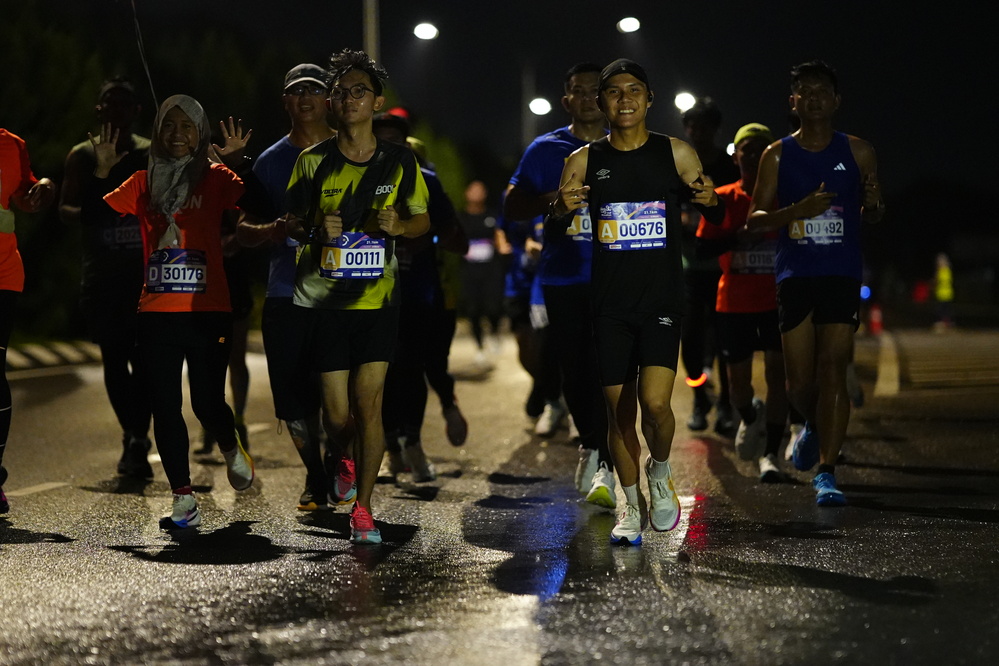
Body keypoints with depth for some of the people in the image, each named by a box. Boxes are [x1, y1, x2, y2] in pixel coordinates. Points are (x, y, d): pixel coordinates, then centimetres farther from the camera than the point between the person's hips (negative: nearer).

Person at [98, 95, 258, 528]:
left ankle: (231, 450, 32)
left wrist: (239, 165, -22)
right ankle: (184, 501, 8)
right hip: (156, 313, 3)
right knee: (164, 407, 1)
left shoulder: (216, 178, 3)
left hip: (208, 312, -3)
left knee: (208, 402, -3)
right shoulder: (144, 183, 12)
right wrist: (100, 174, -4)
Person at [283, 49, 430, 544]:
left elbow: (423, 220, 12)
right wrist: (314, 229, -15)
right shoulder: (313, 161, 0)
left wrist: (398, 225, -10)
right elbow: (292, 223, 8)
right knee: (338, 415, -1)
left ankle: (362, 508, 2)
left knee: (369, 403, -9)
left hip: (378, 300, 0)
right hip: (324, 300, 0)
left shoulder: (399, 161, 2)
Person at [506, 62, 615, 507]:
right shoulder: (546, 150, 8)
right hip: (563, 276, 1)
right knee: (572, 368, 6)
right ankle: (590, 443, 30)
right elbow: (512, 207, 5)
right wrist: (554, 200, -13)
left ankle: (602, 465, -9)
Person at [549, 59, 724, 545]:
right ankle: (633, 505, 24)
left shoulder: (676, 154, 2)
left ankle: (660, 473, 13)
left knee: (655, 401, -17)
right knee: (619, 411, 6)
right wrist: (561, 209, -16)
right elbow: (549, 235, 7)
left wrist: (711, 202, -14)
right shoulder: (584, 162, 4)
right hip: (610, 303, 2)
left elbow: (715, 221, 10)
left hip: (662, 300, -2)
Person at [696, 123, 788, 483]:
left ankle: (769, 453, -7)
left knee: (777, 371, -11)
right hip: (735, 301, 1)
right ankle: (750, 418, 42)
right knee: (738, 376, 7)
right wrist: (739, 237, -19)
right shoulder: (724, 199, 1)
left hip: (778, 299, -1)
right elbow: (703, 247, -5)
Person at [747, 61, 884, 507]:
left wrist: (873, 204, -10)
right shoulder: (778, 155, 6)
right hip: (794, 275, 1)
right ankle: (813, 426, 35)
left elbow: (872, 216, 15)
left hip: (842, 275, -1)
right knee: (800, 381, 1)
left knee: (832, 371, -10)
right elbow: (754, 220, 2)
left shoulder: (858, 153, 7)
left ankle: (826, 472, -8)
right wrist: (797, 211, -16)